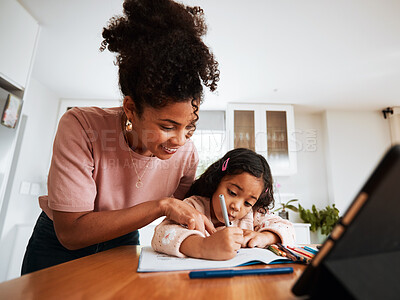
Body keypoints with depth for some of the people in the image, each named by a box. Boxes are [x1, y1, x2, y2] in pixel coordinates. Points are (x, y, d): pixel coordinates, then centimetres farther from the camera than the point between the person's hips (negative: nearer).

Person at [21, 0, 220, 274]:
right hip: (59, 247, -1)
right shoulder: (81, 127, -30)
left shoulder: (186, 154, -20)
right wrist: (162, 205, -36)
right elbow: (70, 232, -30)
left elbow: (181, 221, -5)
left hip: (124, 245, 2)